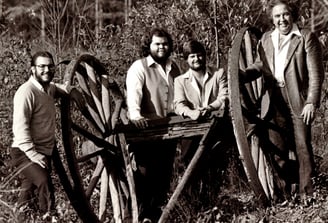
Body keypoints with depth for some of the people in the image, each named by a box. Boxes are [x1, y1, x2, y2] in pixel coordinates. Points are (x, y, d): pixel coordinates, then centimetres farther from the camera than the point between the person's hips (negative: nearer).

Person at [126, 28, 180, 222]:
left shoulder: (174, 68, 15)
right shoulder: (139, 67, -6)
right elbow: (133, 93, -21)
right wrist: (135, 115, -38)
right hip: (146, 130, -6)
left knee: (165, 173, 9)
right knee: (145, 173, -7)